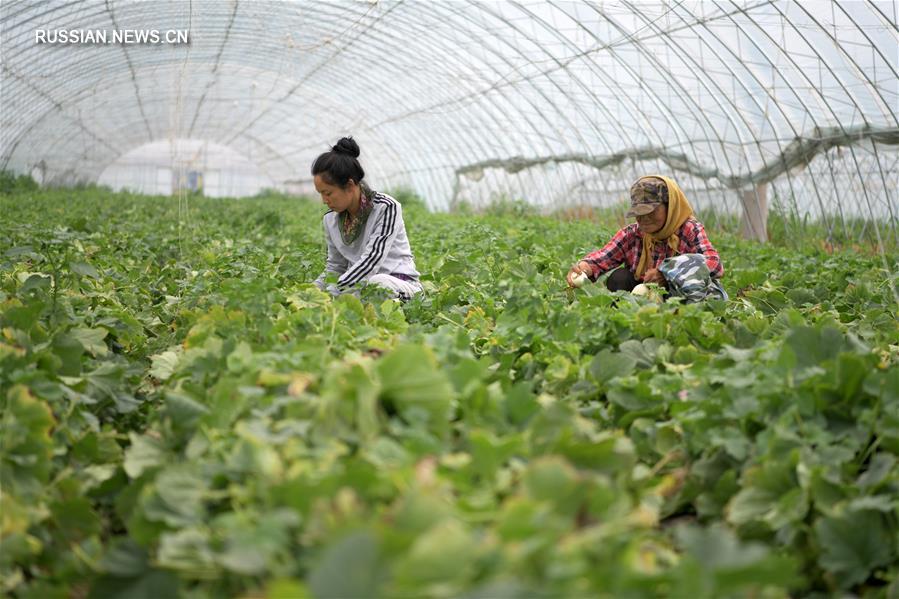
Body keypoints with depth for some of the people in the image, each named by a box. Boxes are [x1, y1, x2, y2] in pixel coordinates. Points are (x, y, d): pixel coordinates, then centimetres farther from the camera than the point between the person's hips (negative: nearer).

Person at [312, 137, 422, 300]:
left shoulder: (386, 208, -13)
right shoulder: (330, 219, 6)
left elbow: (371, 261, -23)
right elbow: (335, 267, 13)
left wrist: (330, 294, -30)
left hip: (397, 286, -4)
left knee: (377, 282, -40)